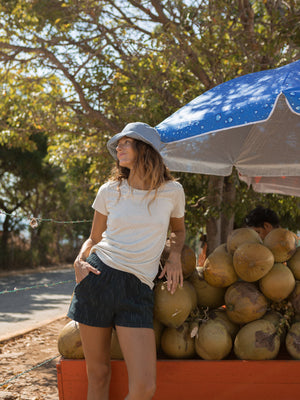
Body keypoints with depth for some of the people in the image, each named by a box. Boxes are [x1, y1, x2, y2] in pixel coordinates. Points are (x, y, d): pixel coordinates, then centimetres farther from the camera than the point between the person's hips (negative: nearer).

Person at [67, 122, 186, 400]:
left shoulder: (171, 191, 6)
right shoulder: (109, 191, 7)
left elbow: (178, 230, 26)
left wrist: (175, 256, 6)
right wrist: (79, 261, -2)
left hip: (137, 288, -1)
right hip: (98, 277, 1)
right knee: (97, 375, 5)